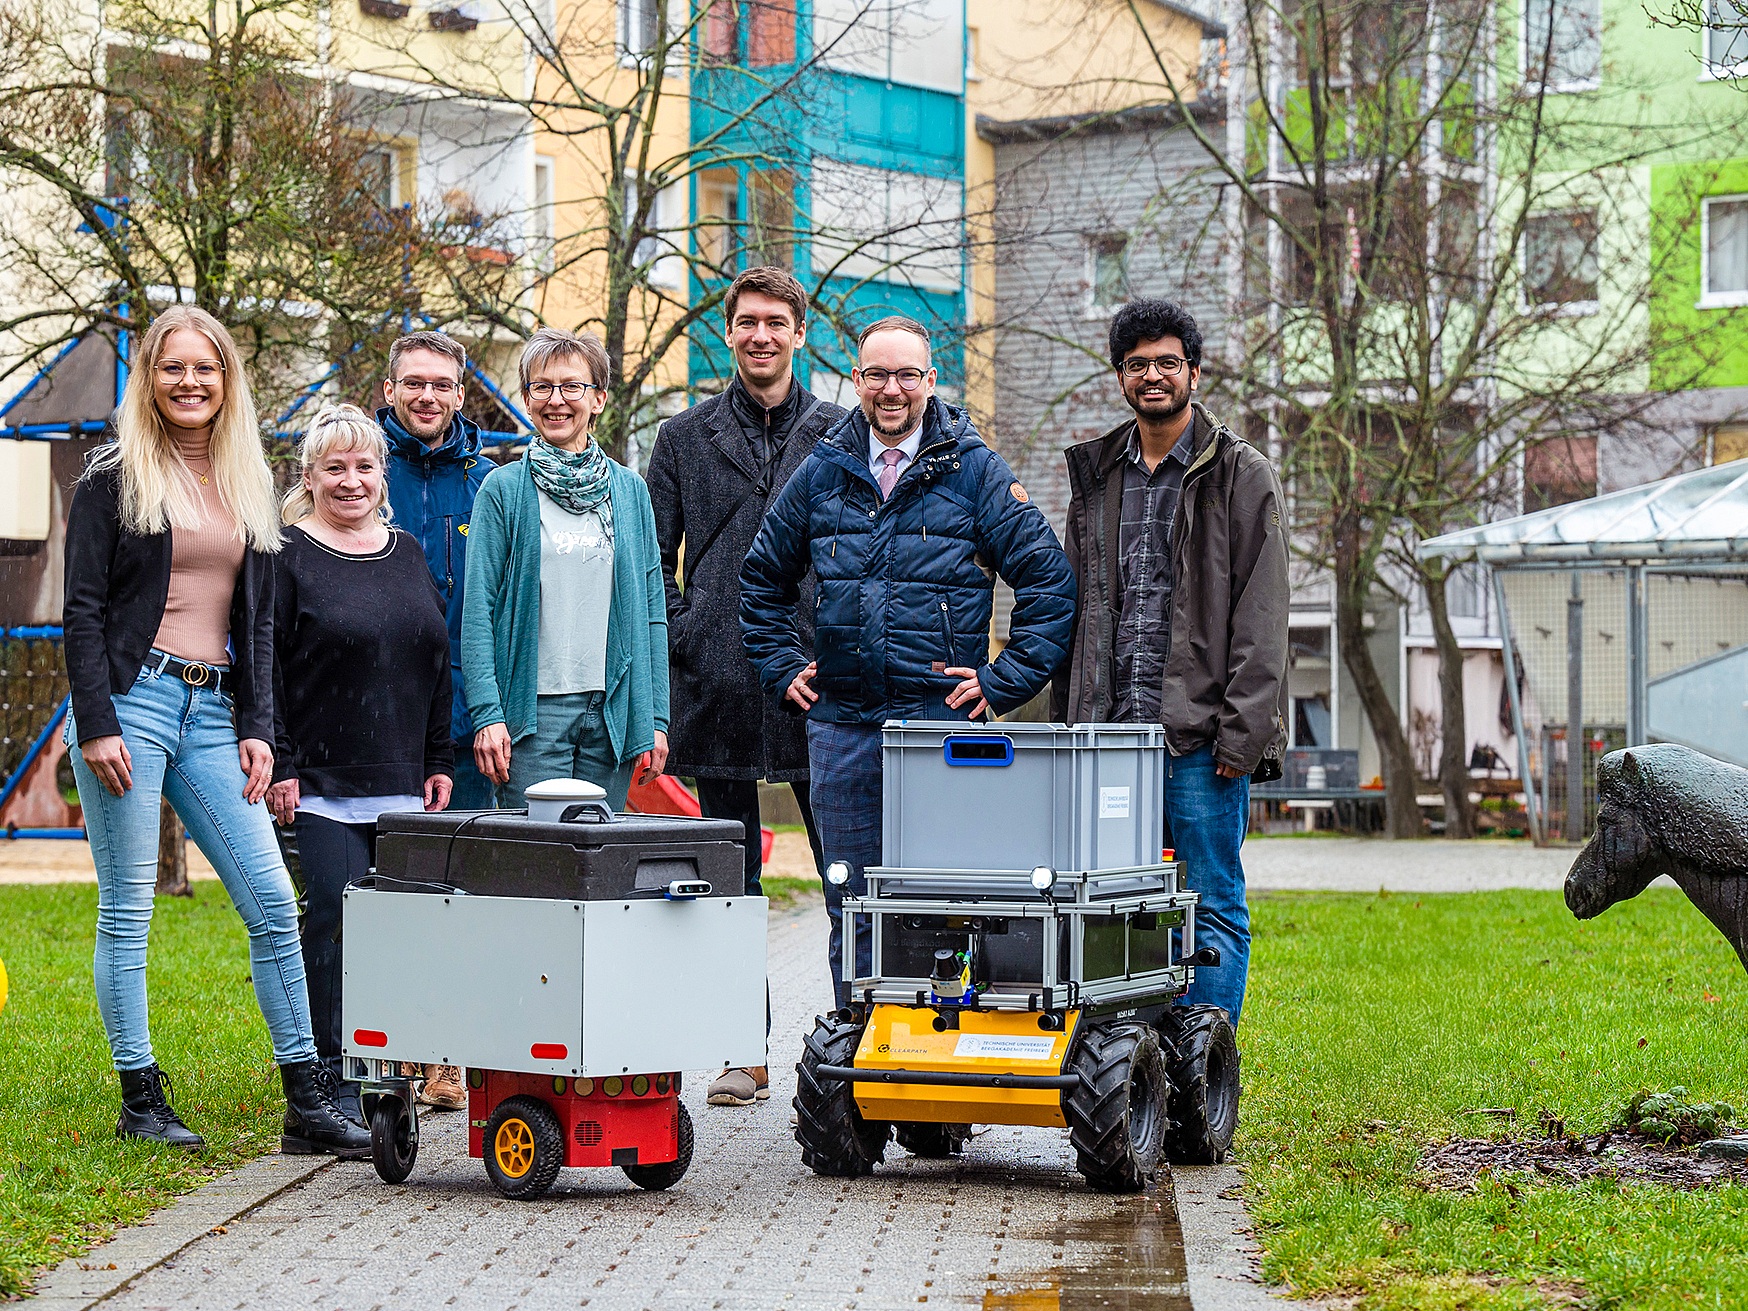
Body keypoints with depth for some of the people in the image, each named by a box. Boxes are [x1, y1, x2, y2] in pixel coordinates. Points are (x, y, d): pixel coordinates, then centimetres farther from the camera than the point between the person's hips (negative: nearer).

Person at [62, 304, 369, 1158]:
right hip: (132, 699, -4)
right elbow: (84, 609, -4)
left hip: (213, 711, 4)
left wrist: (257, 728, 7)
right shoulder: (114, 477, 1)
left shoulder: (249, 487, 16)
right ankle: (140, 1100, 7)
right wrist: (95, 725, -13)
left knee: (273, 901, -2)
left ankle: (307, 1103, 2)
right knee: (127, 909, -1)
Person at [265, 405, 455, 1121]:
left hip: (403, 784, 5)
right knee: (335, 915, -11)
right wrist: (279, 764, -12)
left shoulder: (408, 554, 16)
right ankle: (333, 1077, -6)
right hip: (322, 780, -5)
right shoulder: (287, 555, -1)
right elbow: (263, 666, -5)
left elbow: (437, 665, 19)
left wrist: (440, 761, 13)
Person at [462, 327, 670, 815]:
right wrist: (487, 714, -12)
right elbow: (478, 610, -3)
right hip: (533, 709, -3)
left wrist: (656, 716, 4)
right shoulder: (504, 490, 2)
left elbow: (652, 610, 11)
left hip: (613, 711, 3)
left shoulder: (630, 490, 11)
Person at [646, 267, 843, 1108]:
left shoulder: (839, 434, 7)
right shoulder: (687, 438, 10)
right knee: (731, 876, 6)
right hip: (719, 686, 1)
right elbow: (653, 557, 11)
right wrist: (680, 640, -1)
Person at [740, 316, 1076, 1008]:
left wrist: (1002, 682, -4)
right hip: (840, 726, 3)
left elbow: (1051, 581, 1)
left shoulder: (976, 471, 1)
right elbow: (762, 580, 23)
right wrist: (783, 670, 13)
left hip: (942, 717, -3)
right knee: (852, 905, 7)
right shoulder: (822, 472, 10)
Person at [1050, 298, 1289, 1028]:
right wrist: (1067, 718, 12)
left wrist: (1242, 733, -13)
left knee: (1213, 908, -1)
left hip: (1199, 735, -4)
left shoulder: (1241, 478, 1)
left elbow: (1261, 619, -5)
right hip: (1108, 732, 5)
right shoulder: (1096, 475, 17)